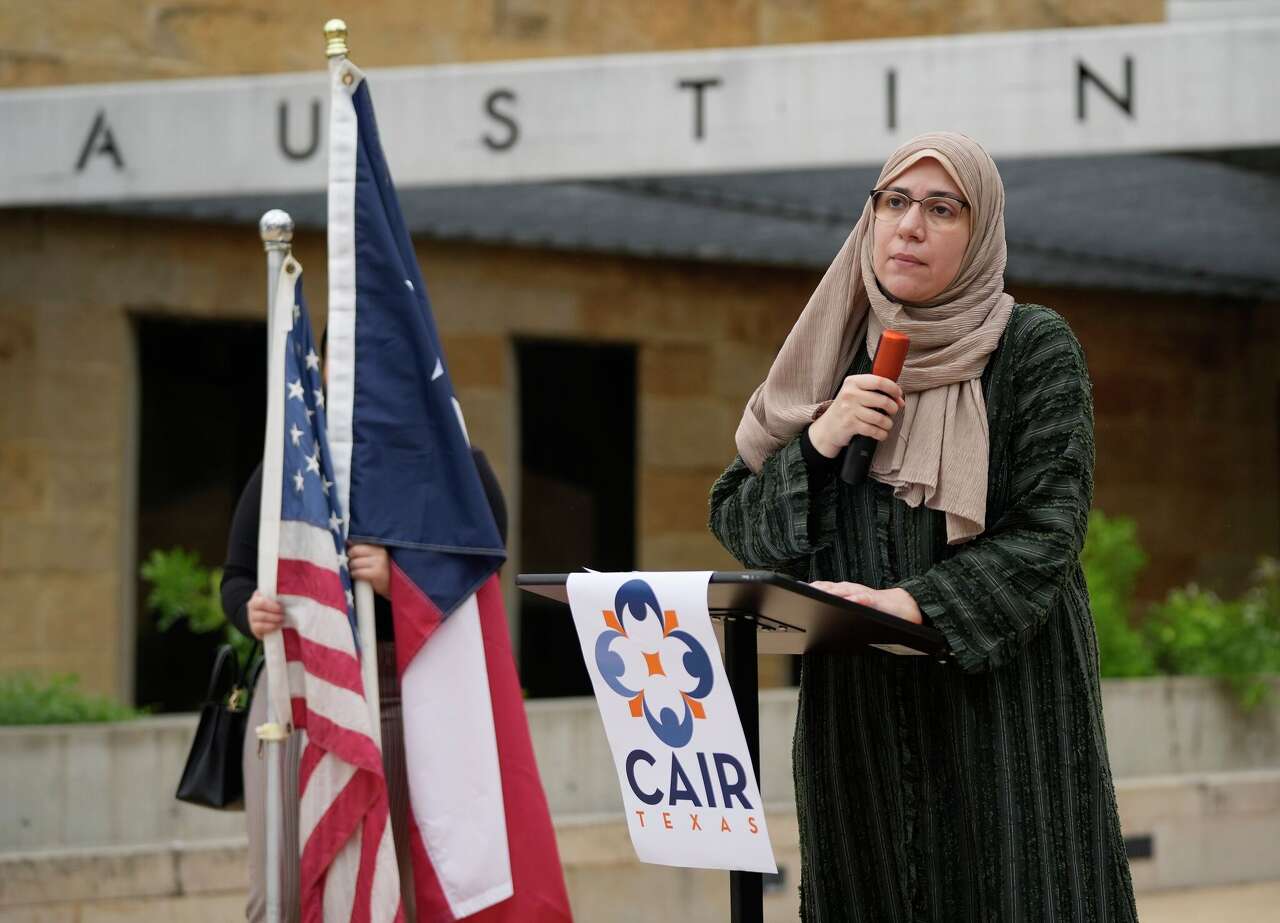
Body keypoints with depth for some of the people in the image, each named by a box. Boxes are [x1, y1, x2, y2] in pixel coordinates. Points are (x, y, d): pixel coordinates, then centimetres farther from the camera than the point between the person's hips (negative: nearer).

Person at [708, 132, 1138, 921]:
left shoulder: (1035, 348, -1)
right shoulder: (835, 358, 12)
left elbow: (1047, 529, -10)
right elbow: (735, 522, 10)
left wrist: (915, 604, -24)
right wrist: (818, 442, -8)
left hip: (1001, 695, -3)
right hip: (854, 705, 3)